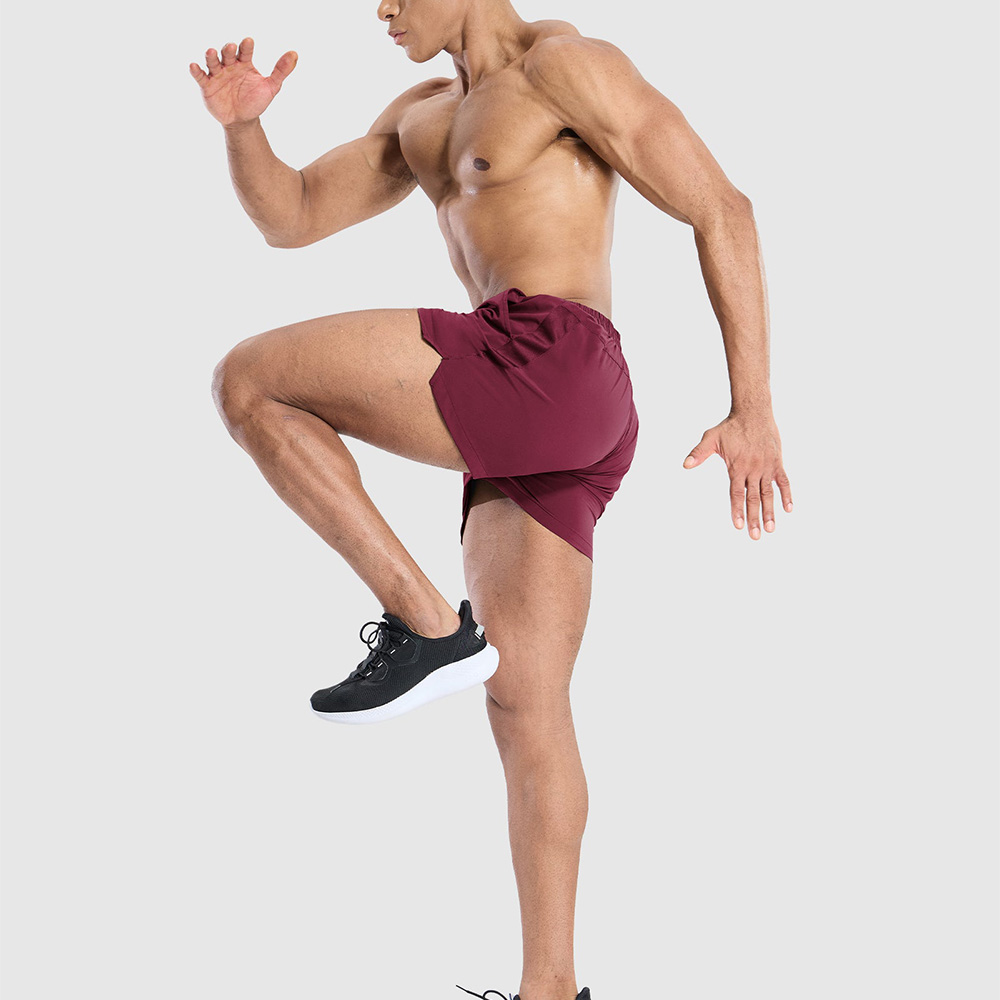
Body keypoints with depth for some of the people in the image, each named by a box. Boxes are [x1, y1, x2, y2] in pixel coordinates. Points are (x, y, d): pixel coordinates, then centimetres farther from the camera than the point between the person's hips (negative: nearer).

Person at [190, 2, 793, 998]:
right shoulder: (424, 115, 29)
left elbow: (721, 210, -3)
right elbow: (288, 218, 27)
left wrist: (754, 410, -8)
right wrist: (242, 125, 5)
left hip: (544, 363, -9)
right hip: (536, 445, 9)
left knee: (246, 382, -2)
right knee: (525, 711, 7)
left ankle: (424, 620, -5)